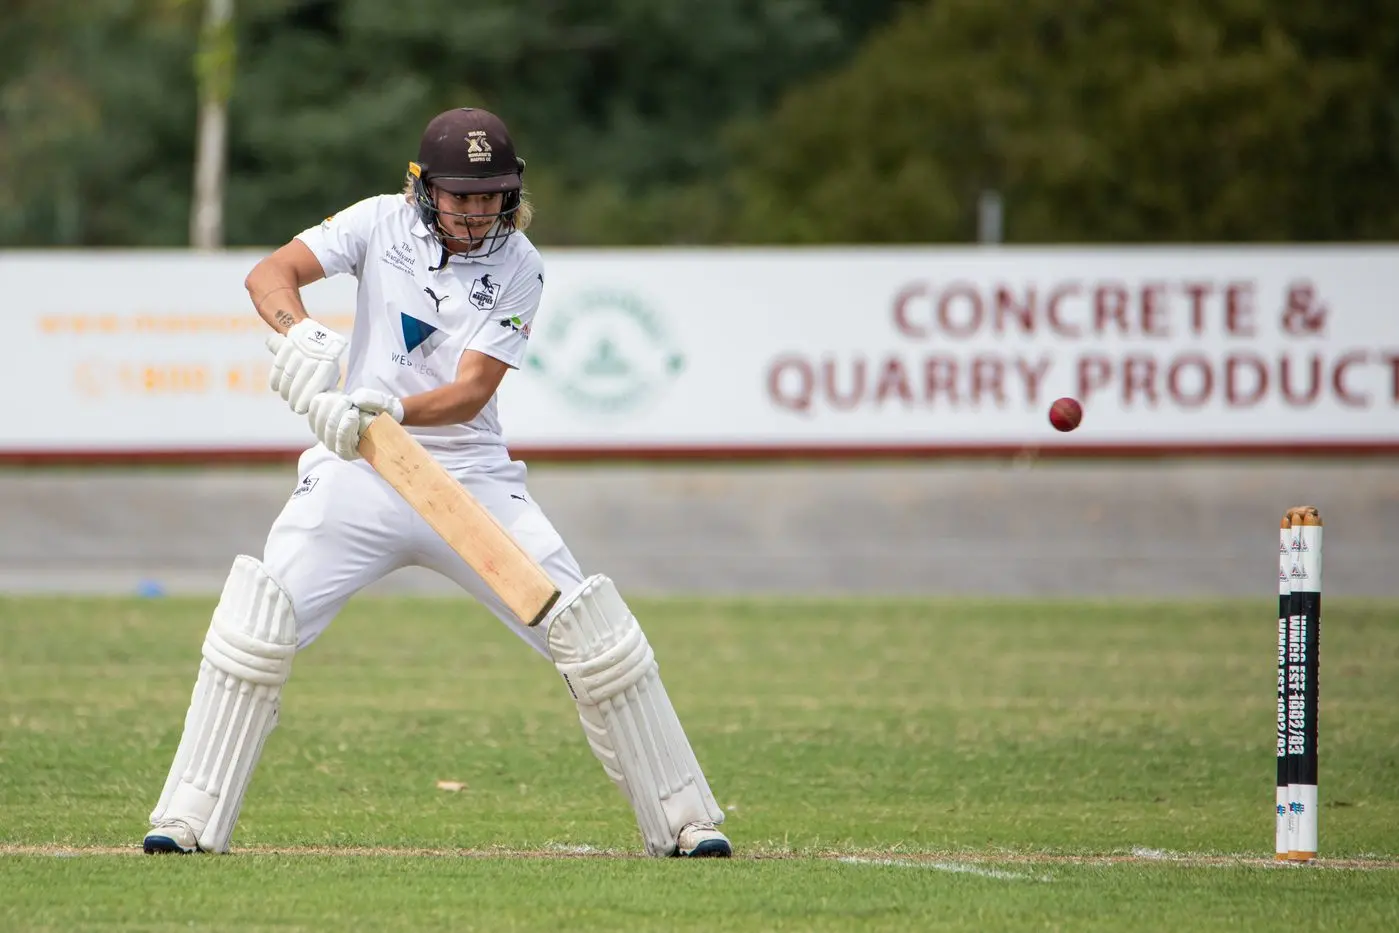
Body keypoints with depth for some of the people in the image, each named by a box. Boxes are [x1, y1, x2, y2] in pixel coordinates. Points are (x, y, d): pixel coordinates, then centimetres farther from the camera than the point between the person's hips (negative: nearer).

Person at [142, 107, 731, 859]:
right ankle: (189, 819, -9)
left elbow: (471, 392, -15)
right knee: (258, 620, -17)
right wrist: (300, 335, -35)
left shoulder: (516, 266, -5)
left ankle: (682, 820, 5)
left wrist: (392, 409, -34)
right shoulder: (381, 224, -2)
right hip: (357, 473, 0)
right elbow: (269, 274, -14)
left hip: (470, 477, 0)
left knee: (590, 629, -7)